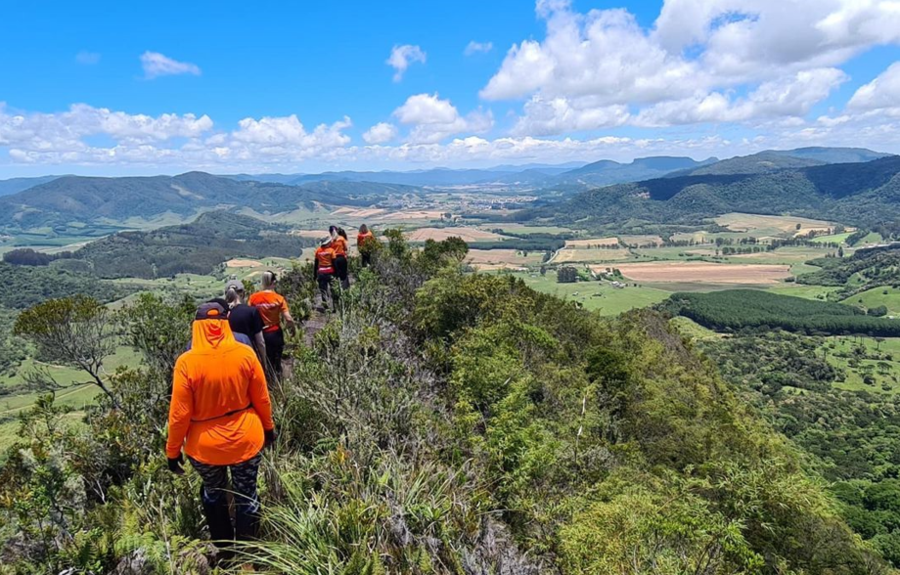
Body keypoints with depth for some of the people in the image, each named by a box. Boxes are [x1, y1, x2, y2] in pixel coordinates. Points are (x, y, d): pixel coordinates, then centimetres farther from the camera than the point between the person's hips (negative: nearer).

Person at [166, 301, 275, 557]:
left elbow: (180, 413, -13)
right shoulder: (245, 354, -14)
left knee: (213, 493, 26)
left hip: (205, 446, 0)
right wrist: (268, 427, 13)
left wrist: (173, 450, 2)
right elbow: (261, 398, -4)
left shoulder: (186, 362, -19)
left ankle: (223, 546, 43)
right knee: (247, 494, 19)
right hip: (246, 439, 1)